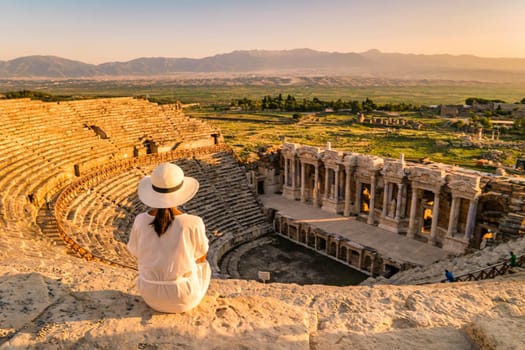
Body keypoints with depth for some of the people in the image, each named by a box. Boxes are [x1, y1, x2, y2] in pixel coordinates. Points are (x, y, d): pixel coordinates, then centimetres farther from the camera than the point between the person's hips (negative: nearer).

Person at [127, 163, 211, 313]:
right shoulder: (194, 224, -25)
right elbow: (200, 257, -6)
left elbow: (138, 254, 2)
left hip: (150, 294, 3)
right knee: (203, 265, 33)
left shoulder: (140, 221, -17)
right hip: (184, 296, -2)